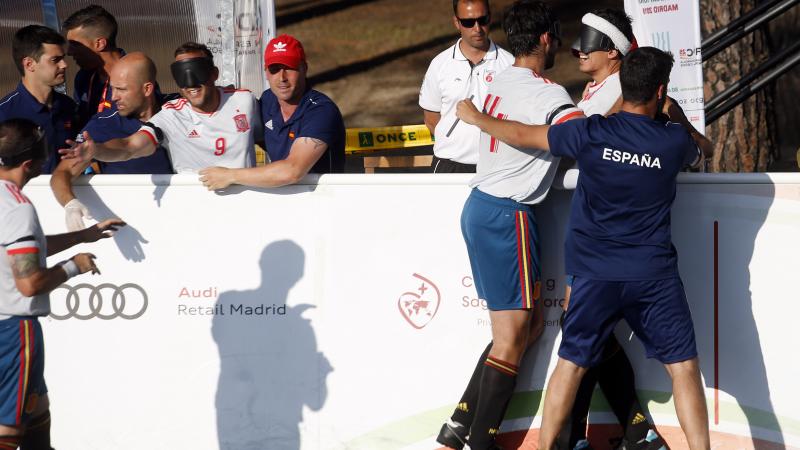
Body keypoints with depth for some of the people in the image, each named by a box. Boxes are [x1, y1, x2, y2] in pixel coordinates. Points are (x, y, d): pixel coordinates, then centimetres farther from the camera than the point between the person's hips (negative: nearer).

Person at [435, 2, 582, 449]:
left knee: (532, 323, 14)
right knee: (511, 337, -2)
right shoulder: (547, 94, -15)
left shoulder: (500, 82, 12)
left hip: (480, 209, 9)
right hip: (507, 216, -9)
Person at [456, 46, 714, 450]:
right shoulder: (675, 140, -5)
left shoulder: (592, 133, -7)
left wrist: (475, 118, 21)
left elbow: (522, 135, 4)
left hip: (595, 275, 1)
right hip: (654, 275, -1)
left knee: (571, 363, 11)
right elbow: (697, 156, 22)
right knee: (683, 367, 4)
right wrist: (669, 116, 37)